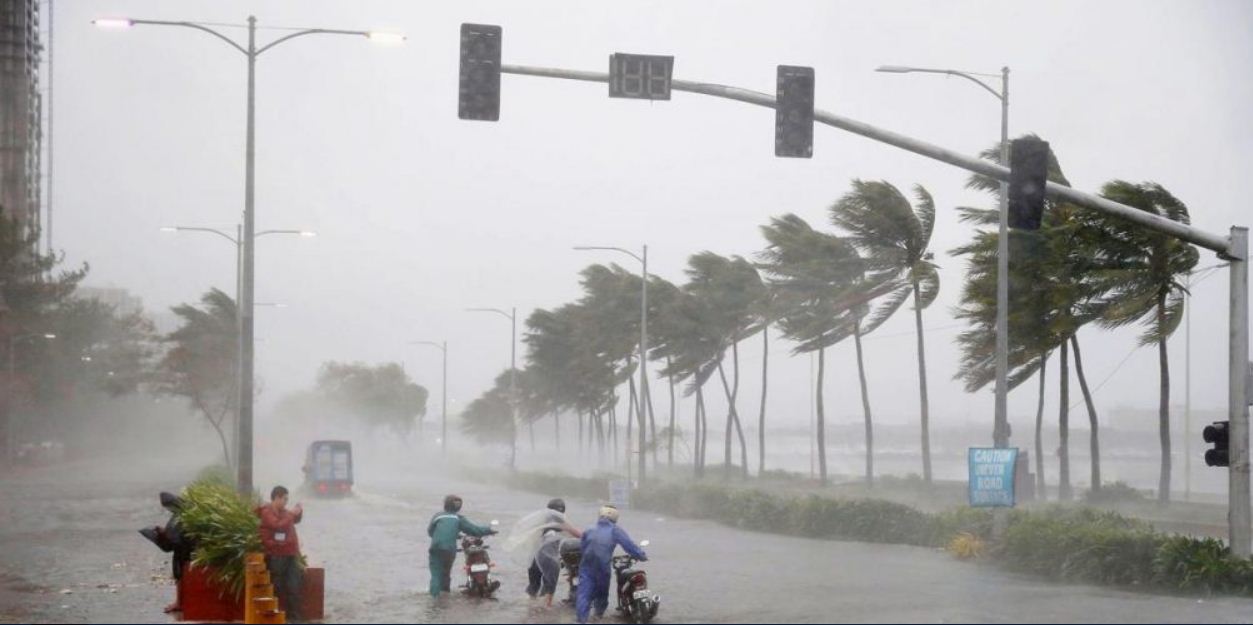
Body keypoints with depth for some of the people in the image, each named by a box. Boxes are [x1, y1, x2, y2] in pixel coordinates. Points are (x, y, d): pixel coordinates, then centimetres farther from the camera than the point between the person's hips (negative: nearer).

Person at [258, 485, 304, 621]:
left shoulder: (283, 512, 14)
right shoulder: (267, 513, -10)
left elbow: (296, 520, 32)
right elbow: (278, 525, -26)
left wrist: (298, 511, 11)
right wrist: (291, 514, -19)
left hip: (290, 555, 8)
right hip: (276, 556, -8)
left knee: (294, 587, 6)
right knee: (277, 588, -4)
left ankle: (294, 617, 9)